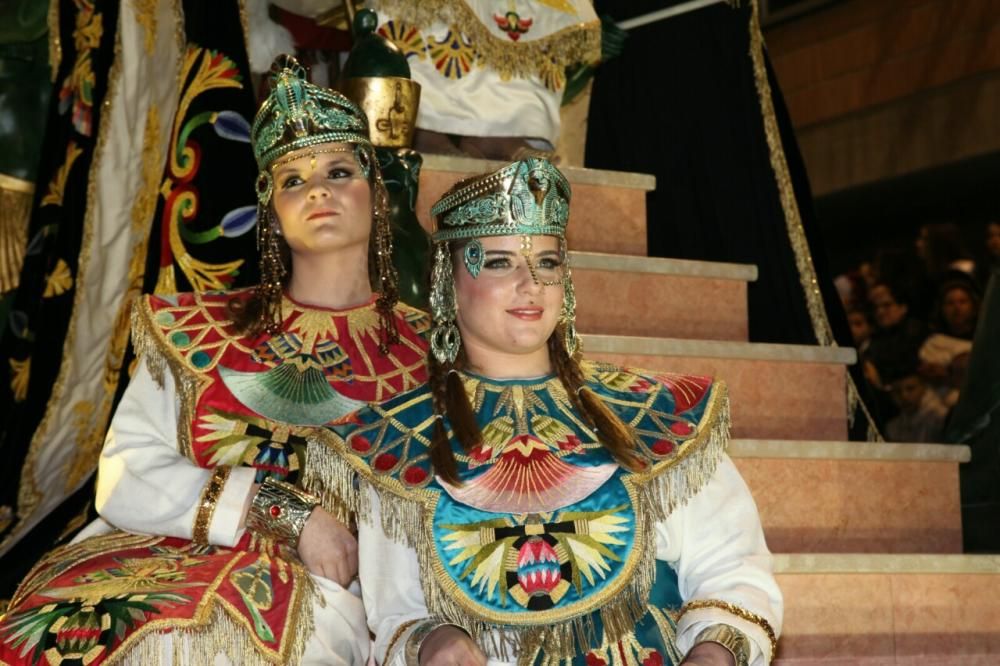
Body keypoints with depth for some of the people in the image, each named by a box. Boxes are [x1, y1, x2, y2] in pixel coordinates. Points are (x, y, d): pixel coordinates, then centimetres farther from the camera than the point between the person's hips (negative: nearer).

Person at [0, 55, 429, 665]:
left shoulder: (428, 354, 8)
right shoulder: (197, 331, 10)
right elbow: (124, 479, 0)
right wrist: (285, 511, -10)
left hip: (330, 592, -3)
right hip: (166, 571, 3)